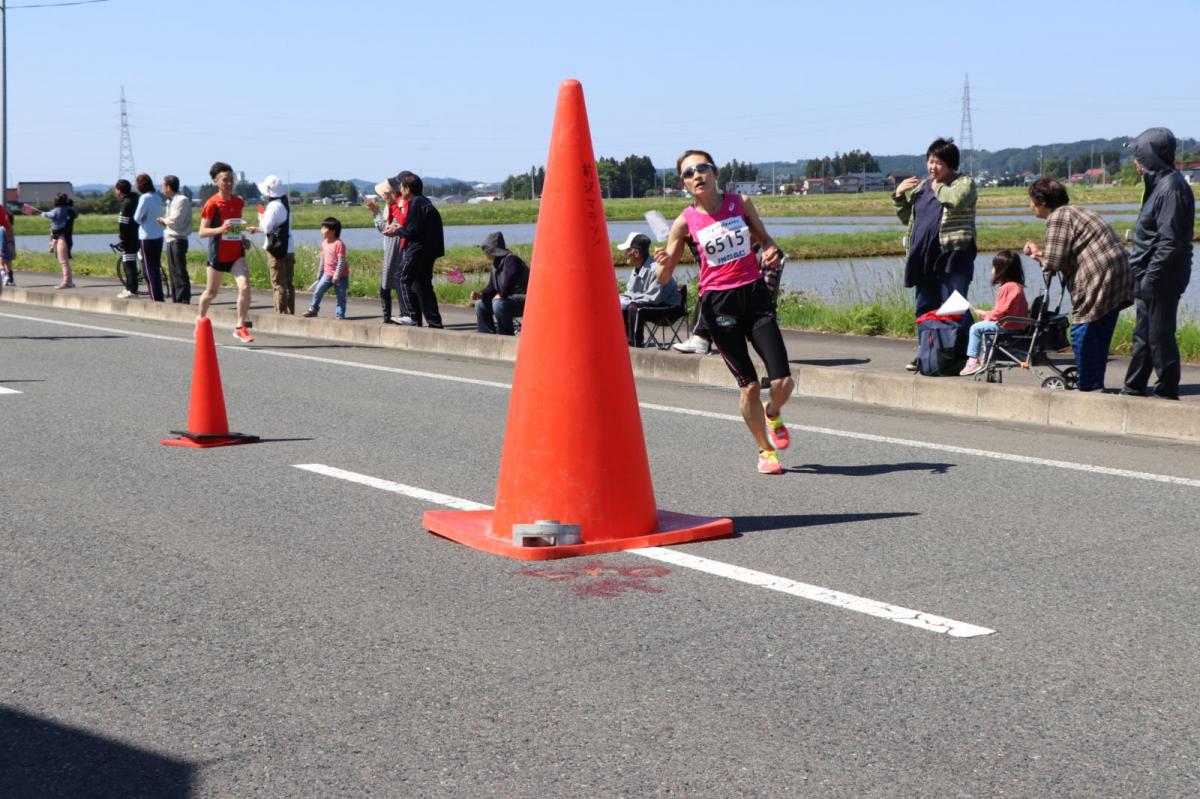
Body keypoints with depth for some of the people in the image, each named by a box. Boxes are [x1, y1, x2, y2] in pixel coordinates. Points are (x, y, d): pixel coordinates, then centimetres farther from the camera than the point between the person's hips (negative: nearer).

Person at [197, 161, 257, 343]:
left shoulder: (239, 202, 5)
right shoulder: (212, 204, -10)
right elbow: (202, 232, -12)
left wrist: (246, 230, 4)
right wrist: (219, 229, -28)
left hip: (237, 253, 3)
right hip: (218, 254, -3)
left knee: (245, 287, -17)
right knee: (211, 292, 12)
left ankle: (240, 327, -9)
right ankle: (201, 320, 38)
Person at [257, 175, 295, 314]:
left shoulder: (273, 206, -15)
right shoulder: (285, 204, 13)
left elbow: (267, 228, -14)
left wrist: (261, 219, 5)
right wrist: (259, 228, 22)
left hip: (277, 249, -9)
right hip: (289, 249, 9)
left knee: (279, 284, -5)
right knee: (289, 283, 11)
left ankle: (281, 314, -5)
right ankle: (290, 313, 15)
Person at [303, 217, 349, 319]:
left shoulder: (339, 243, -17)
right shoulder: (324, 243, 7)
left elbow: (341, 261, -19)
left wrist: (337, 276, -22)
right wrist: (319, 275, 20)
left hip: (340, 276, -7)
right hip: (327, 274, 7)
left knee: (340, 296, 0)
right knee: (317, 291, 1)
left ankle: (340, 315, 6)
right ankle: (313, 310, 13)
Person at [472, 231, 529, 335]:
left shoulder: (511, 259, -18)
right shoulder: (496, 264, 12)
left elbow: (510, 280, -34)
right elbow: (491, 288, 13)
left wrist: (501, 295, -24)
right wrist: (481, 295, -6)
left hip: (524, 299, -10)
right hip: (509, 298, 10)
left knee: (499, 304, -35)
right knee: (480, 305, 5)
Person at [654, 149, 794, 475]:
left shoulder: (740, 203, 2)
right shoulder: (685, 221, -3)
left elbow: (763, 238, 18)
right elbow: (664, 277, 0)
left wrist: (771, 252, -5)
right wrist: (664, 262, -22)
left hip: (755, 294, 2)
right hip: (717, 302, -2)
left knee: (783, 381, -7)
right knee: (749, 385, -1)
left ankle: (772, 414, 30)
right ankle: (765, 451, 21)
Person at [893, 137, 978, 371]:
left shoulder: (964, 183, -1)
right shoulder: (921, 187, 19)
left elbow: (956, 200, -23)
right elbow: (907, 217, 26)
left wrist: (938, 187, -6)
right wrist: (899, 195, 10)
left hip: (953, 256, -7)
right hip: (925, 257, 7)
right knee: (925, 308, 11)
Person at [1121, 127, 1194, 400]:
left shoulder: (1171, 187, -17)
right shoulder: (1158, 184, 13)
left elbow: (1169, 242, -23)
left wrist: (1150, 276, -22)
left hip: (1163, 278, -10)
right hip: (1151, 277, 10)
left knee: (1159, 335, -4)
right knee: (1143, 334, 16)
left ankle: (1167, 393, 4)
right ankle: (1134, 389, 26)